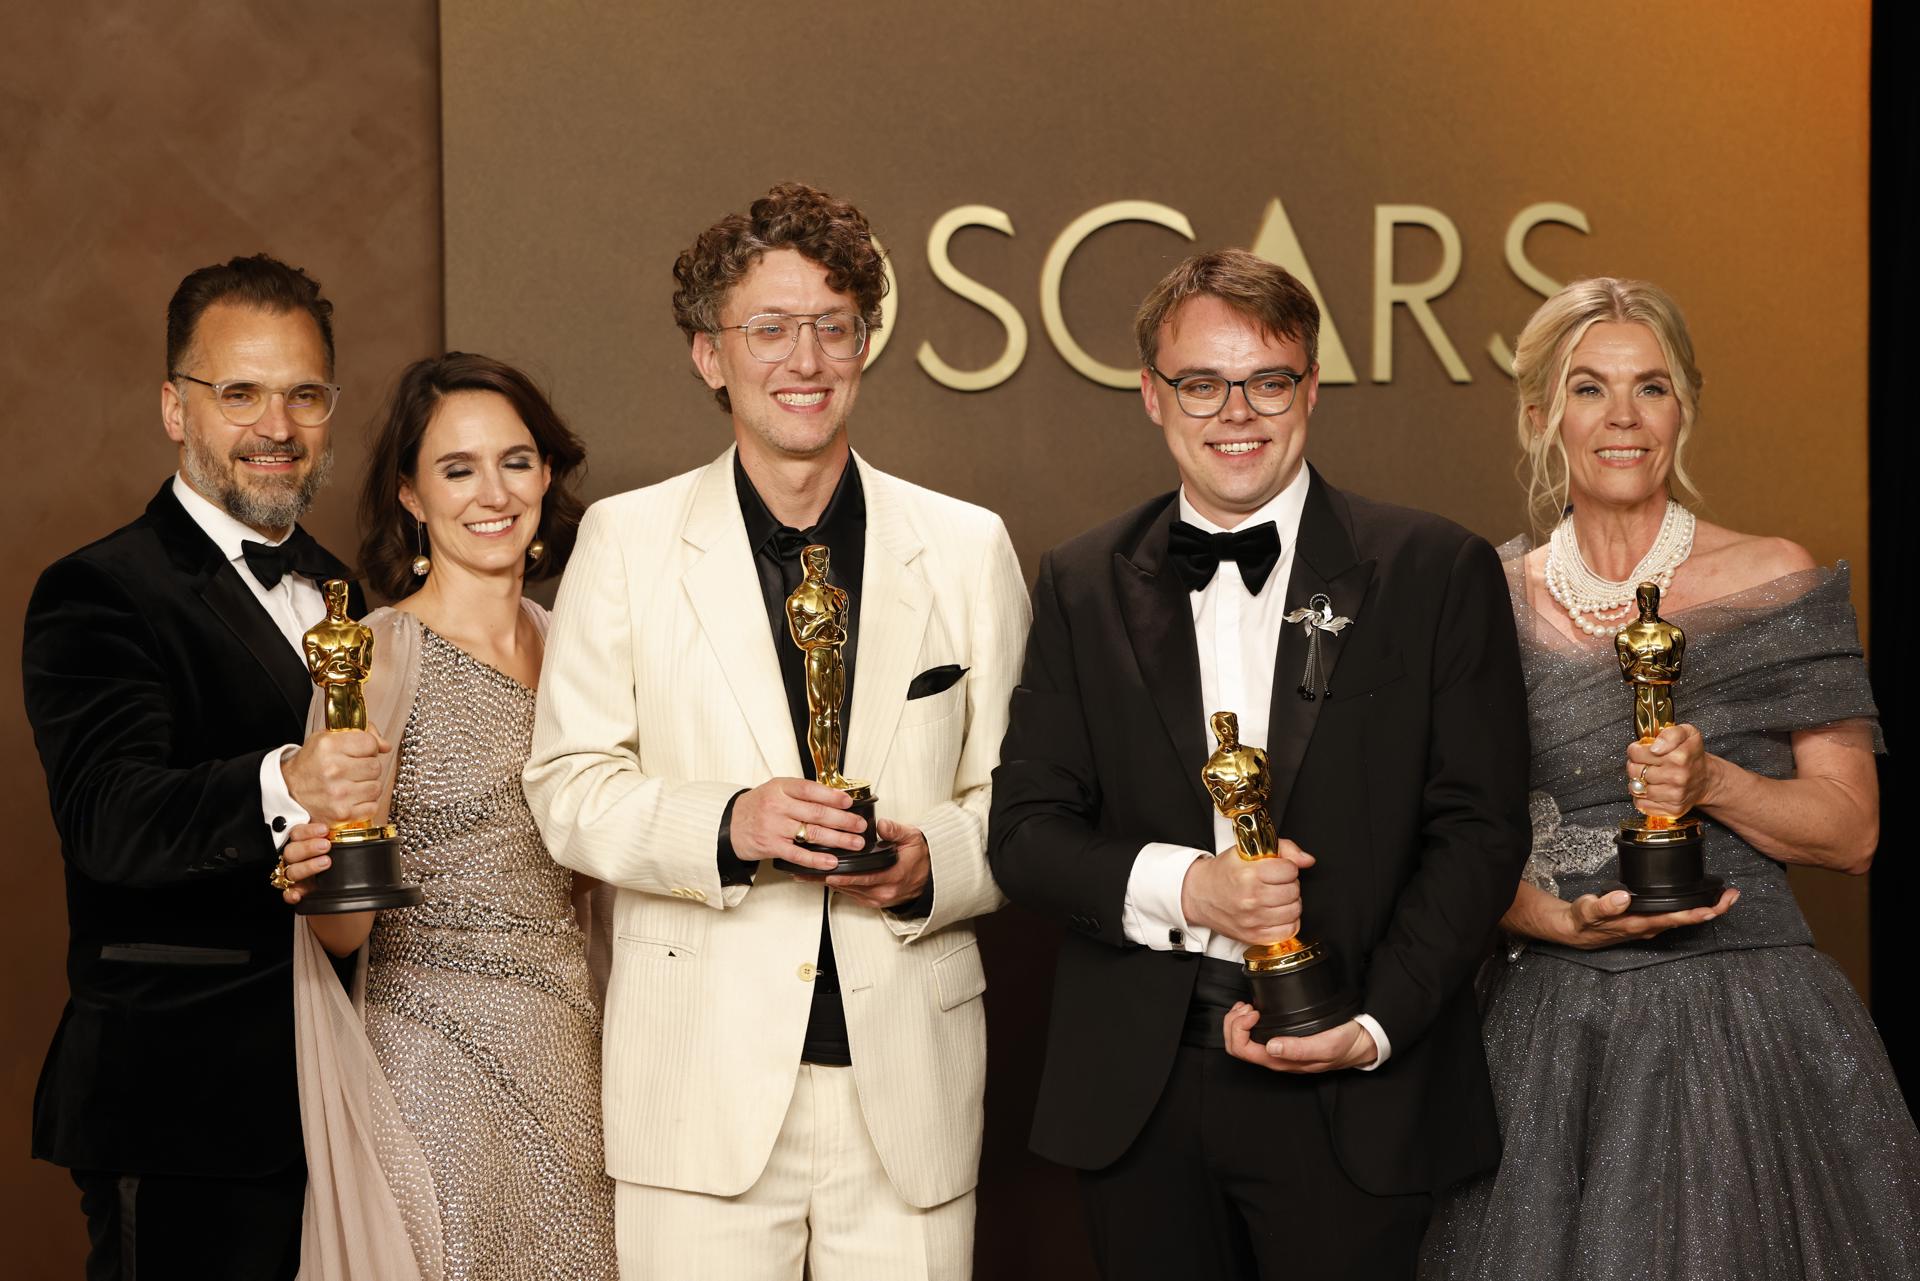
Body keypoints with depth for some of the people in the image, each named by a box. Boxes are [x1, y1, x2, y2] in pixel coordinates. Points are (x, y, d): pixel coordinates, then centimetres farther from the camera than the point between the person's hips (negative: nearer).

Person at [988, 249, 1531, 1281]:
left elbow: (1480, 829, -2)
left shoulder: (1438, 572, 0)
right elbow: (1023, 829, 4)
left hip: (1353, 1103, -2)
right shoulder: (1083, 586, 7)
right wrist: (1177, 887, -13)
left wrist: (1377, 1026, -12)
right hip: (1138, 1104, 2)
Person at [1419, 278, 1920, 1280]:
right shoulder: (1493, 601, 5)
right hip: (1548, 1029, 2)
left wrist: (1712, 783, -16)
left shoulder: (1773, 582, 0)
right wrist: (1561, 920, -10)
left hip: (1741, 1023, -1)